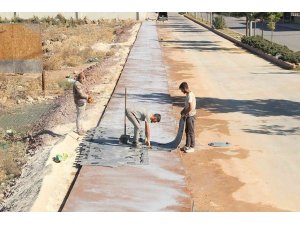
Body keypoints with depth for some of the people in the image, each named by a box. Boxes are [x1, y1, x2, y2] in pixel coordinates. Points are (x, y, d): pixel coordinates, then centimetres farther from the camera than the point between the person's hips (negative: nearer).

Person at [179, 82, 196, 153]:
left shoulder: (190, 96, -23)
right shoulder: (188, 94, 8)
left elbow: (191, 108, -26)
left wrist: (184, 113, -14)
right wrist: (183, 110, 8)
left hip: (191, 116, -10)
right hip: (188, 116, 10)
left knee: (191, 132, 0)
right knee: (187, 131, 17)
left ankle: (192, 147, 9)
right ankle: (187, 145, 27)